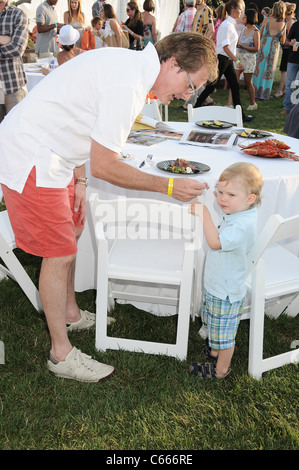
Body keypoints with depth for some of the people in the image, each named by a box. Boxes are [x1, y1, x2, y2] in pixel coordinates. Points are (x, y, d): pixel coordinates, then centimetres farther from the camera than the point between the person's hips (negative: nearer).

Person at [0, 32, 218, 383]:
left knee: (70, 231, 20)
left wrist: (79, 181, 10)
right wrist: (167, 186, -14)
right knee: (60, 255, -3)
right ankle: (61, 354, 13)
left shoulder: (130, 65, 7)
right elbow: (104, 166, -22)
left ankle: (70, 313, 39)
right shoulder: (127, 85, -25)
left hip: (45, 153, 10)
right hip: (30, 162, -10)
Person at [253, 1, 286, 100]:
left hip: (263, 46, -1)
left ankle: (255, 91, 12)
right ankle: (265, 94, 13)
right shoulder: (283, 24, -3)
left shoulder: (266, 20, -8)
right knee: (269, 71, 10)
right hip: (274, 49, 1)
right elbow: (283, 41, 2)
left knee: (259, 69, 9)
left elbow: (260, 34, -1)